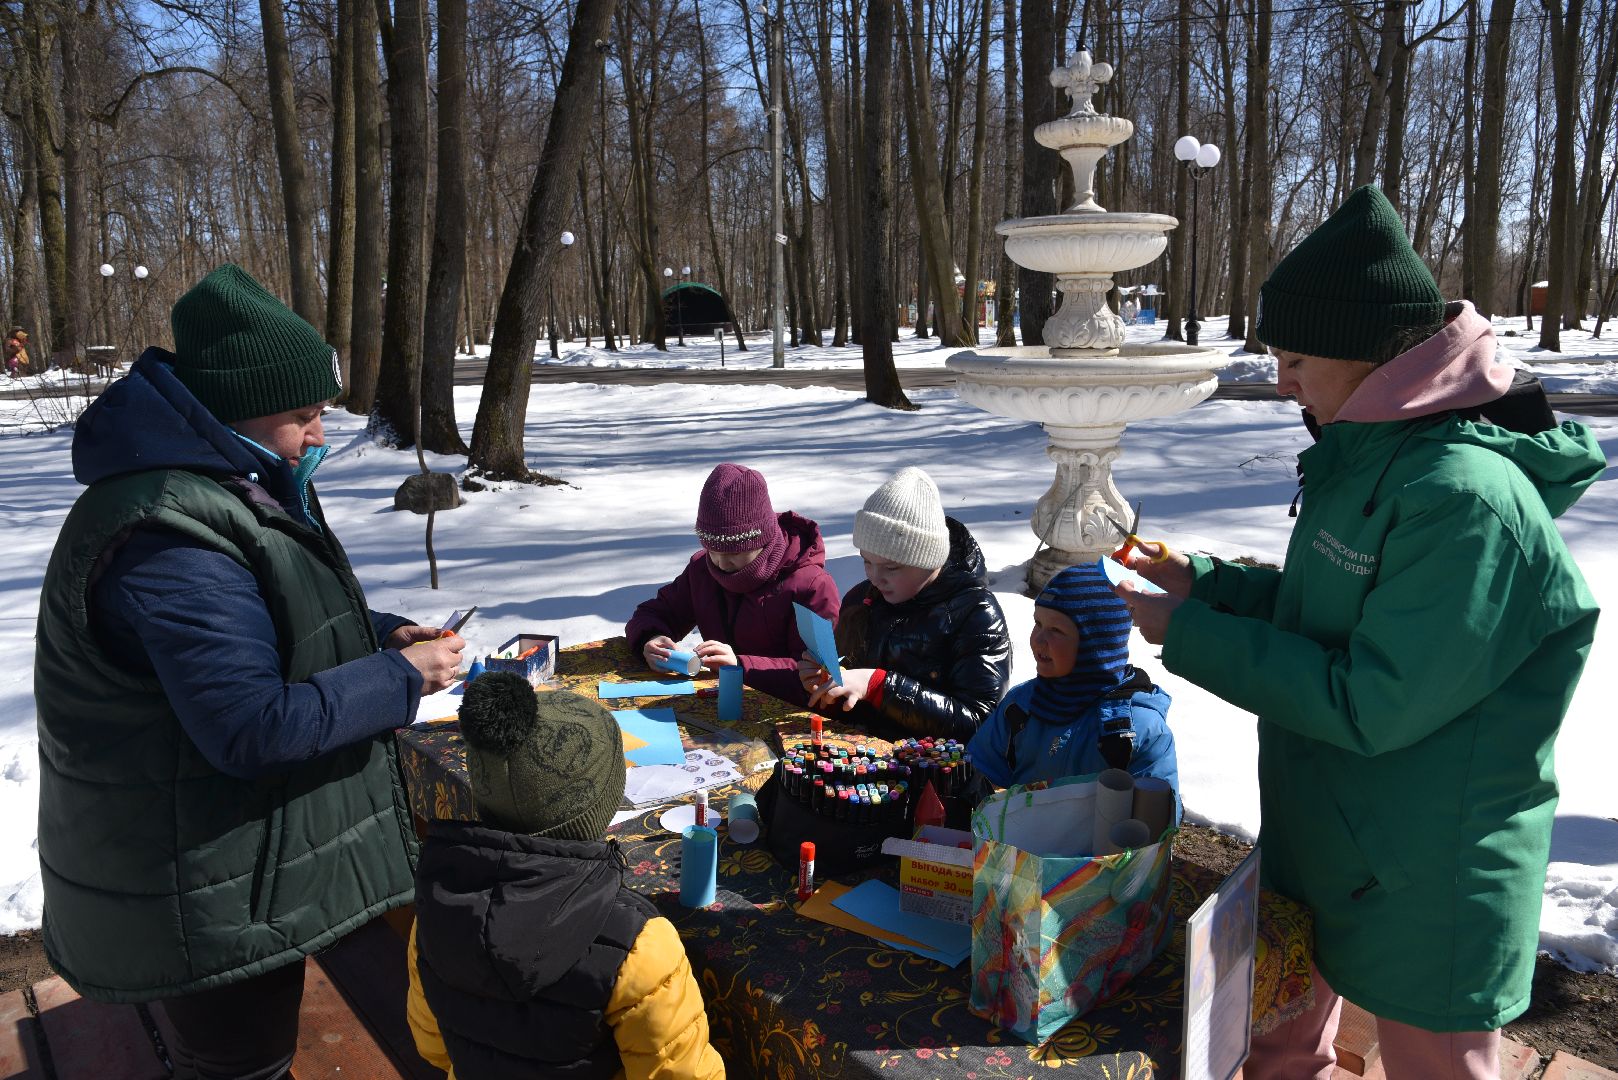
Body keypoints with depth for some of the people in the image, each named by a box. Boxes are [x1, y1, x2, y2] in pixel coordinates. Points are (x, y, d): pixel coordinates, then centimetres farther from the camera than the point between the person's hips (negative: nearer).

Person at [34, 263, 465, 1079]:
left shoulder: (225, 489, 4)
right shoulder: (171, 539, -29)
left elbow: (266, 635, 16)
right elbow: (253, 728, -30)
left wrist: (380, 635, -1)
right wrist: (400, 679, -22)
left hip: (243, 854, 10)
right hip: (204, 896, -10)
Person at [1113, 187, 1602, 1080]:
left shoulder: (1470, 497, -28)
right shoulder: (1367, 456, 1)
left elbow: (1369, 705, -27)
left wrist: (1192, 636, -21)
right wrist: (1207, 585, -2)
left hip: (1424, 892, -8)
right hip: (1314, 839, 8)